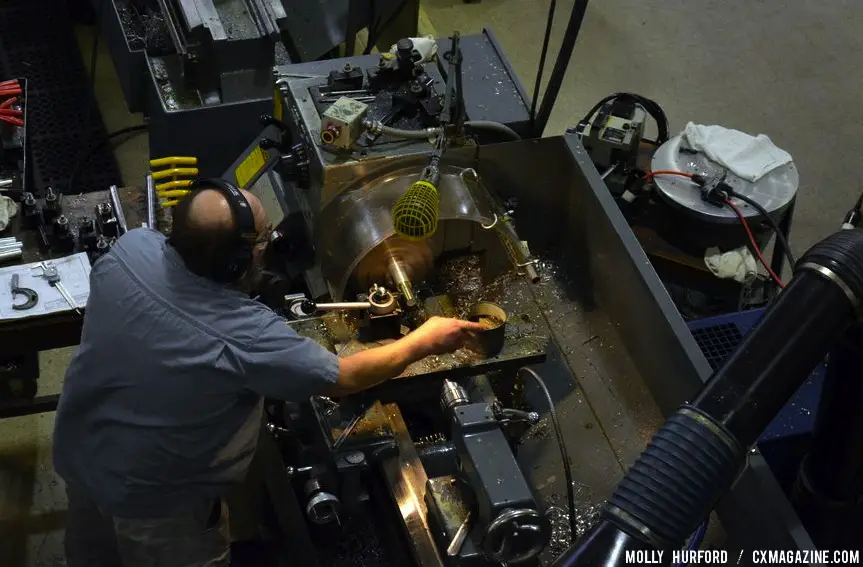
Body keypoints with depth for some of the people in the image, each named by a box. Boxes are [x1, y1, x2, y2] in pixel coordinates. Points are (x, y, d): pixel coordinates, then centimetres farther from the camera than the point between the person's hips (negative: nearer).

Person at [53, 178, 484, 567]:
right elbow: (344, 378, -20)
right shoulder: (246, 337, -35)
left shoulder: (131, 248, -20)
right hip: (151, 500, -6)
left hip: (78, 452, 6)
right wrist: (425, 341, -7)